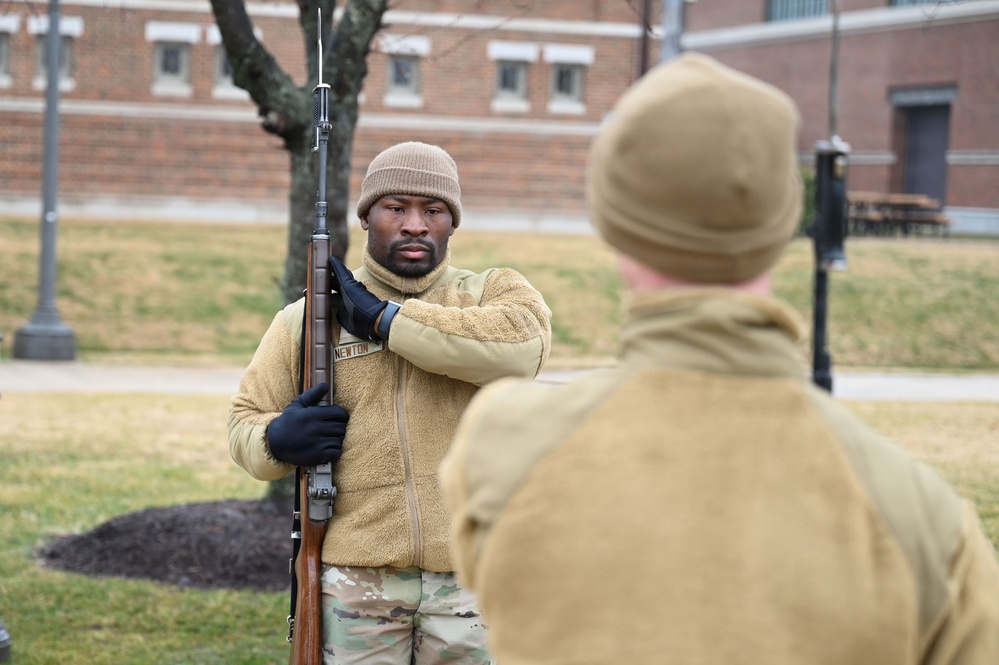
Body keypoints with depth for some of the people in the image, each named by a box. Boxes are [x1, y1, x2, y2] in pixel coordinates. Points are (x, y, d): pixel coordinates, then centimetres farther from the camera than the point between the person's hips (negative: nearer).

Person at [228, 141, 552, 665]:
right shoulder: (306, 318, 8)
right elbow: (246, 420, 13)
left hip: (471, 575, -1)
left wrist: (382, 319, -14)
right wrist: (277, 440, -12)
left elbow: (522, 345, -19)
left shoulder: (494, 294, 4)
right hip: (356, 579, 1)